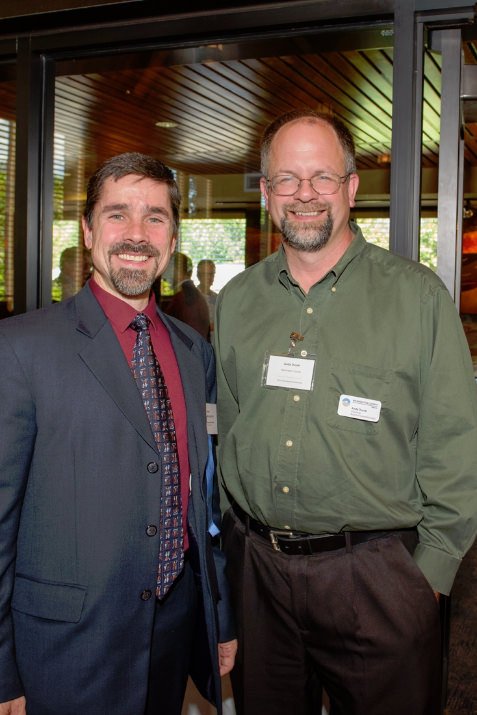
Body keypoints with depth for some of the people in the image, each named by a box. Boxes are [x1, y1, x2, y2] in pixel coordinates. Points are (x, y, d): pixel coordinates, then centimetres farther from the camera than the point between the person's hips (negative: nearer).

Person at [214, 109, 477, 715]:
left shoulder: (417, 296, -6)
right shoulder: (235, 301, 5)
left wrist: (428, 570, -7)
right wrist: (236, 533, 10)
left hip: (376, 575, -3)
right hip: (256, 569, 4)